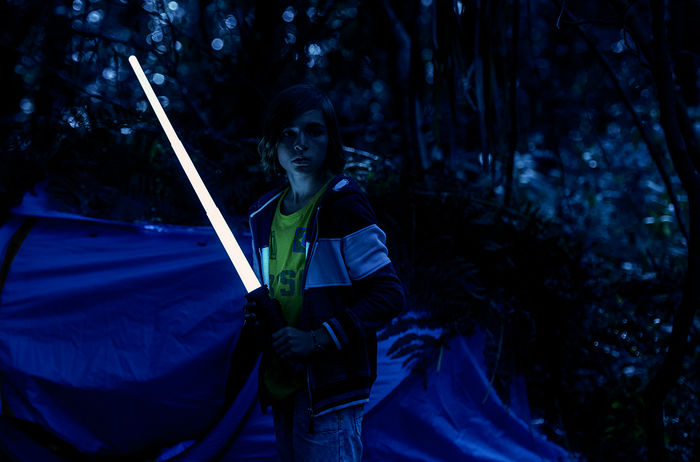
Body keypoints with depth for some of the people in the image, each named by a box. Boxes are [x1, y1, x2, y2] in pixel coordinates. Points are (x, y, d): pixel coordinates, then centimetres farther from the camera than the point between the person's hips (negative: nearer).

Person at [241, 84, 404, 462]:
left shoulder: (342, 205, -11)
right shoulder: (265, 214, 9)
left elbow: (388, 294, -13)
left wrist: (317, 339, -18)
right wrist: (255, 315, 0)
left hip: (331, 387, -6)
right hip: (281, 385, 6)